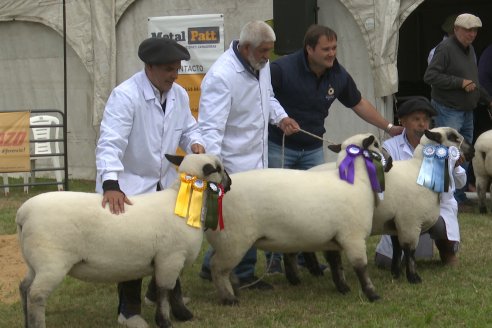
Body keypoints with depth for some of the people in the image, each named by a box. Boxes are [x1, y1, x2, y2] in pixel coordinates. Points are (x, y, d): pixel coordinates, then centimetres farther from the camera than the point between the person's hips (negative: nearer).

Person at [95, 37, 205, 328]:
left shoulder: (180, 95, -1)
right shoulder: (125, 96, -24)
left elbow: (188, 128, 12)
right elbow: (110, 143, -32)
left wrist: (195, 143, -14)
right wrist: (111, 185, -44)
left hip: (165, 183, 7)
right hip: (129, 187, -7)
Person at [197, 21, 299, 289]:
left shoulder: (261, 64, 4)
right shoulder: (221, 76, -24)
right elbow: (211, 127, -28)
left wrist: (280, 117, 5)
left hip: (257, 157, 9)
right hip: (234, 164, -9)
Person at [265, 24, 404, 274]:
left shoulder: (338, 76, -3)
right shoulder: (282, 69, -20)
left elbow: (358, 103, 13)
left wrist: (388, 127, 14)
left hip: (312, 149, 5)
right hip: (278, 147, -5)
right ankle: (274, 257, 10)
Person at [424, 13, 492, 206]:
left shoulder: (470, 49, 16)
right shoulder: (446, 48, -14)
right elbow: (430, 76, -22)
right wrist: (460, 83, -22)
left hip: (467, 111, 9)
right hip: (448, 110, -9)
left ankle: (459, 194, 20)